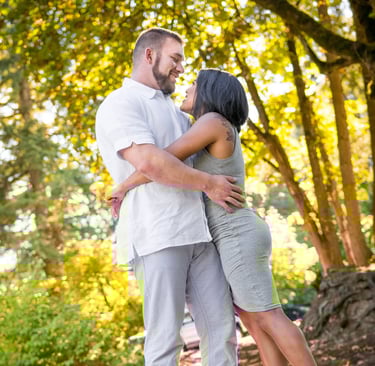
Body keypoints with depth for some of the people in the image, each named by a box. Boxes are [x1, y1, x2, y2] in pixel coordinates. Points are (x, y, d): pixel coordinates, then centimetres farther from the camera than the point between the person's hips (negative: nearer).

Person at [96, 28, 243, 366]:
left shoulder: (173, 111, 24)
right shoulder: (120, 104, -3)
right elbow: (148, 162, -18)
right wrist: (209, 184, -10)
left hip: (197, 232, 8)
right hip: (157, 235, -8)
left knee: (222, 326, 2)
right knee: (166, 337, -7)